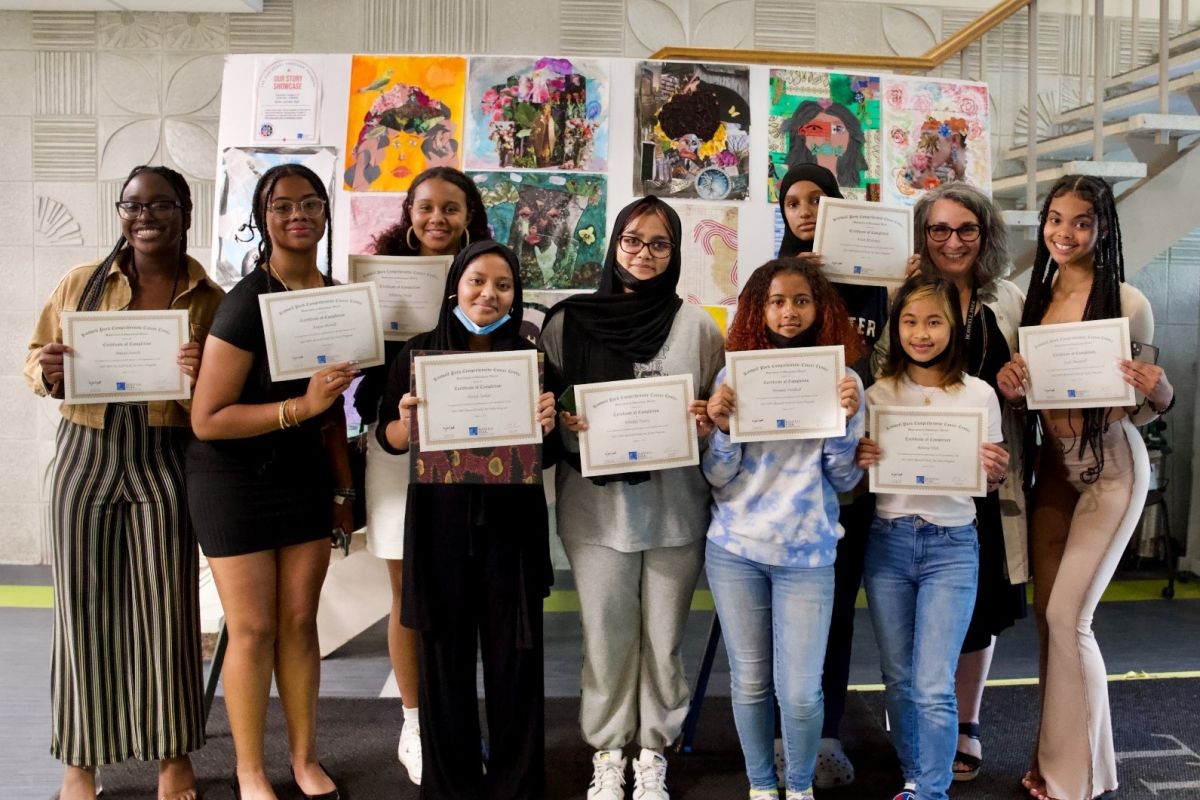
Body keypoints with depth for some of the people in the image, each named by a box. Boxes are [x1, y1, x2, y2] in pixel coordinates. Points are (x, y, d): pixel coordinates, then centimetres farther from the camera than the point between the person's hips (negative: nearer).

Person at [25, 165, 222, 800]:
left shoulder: (211, 299, 2)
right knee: (84, 606, 6)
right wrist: (48, 373, -12)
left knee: (166, 605, 4)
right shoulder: (80, 283, 3)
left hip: (165, 463, -1)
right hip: (85, 458, 1)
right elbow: (35, 360, 10)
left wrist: (201, 377, -18)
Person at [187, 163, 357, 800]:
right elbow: (206, 419, -18)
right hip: (235, 479, -5)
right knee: (253, 629, 2)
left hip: (305, 476, 5)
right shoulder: (246, 303, -17)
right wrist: (301, 405, -26)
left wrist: (343, 491, 10)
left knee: (299, 620, 11)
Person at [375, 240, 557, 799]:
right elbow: (387, 437, 5)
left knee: (514, 658, 7)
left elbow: (548, 450, 7)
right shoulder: (418, 353, 2)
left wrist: (549, 425, -14)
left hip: (512, 525, 0)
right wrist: (406, 423, -17)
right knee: (444, 657, 8)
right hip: (440, 523, 0)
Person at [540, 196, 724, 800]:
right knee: (606, 635, 7)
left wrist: (708, 425, -13)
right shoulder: (568, 322, 2)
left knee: (663, 636, 9)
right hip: (596, 505, 0)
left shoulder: (697, 326, 3)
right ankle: (607, 751, 27)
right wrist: (561, 421, -12)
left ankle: (653, 751, 29)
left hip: (675, 505, 0)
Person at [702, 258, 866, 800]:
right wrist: (721, 427, -18)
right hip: (735, 550, 1)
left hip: (807, 554, -1)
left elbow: (844, 480, 1)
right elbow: (718, 479, -1)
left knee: (800, 691, 0)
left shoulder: (842, 378, 0)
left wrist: (847, 419, -14)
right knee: (750, 682, 11)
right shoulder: (735, 375, 0)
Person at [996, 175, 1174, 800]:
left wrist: (1160, 392, -25)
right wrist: (1009, 386, -9)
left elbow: (1141, 408, -3)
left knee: (1067, 617, -8)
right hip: (1052, 465, 5)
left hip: (1110, 468, -5)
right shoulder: (1034, 298, 6)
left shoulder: (1126, 302, -9)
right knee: (1046, 614, 8)